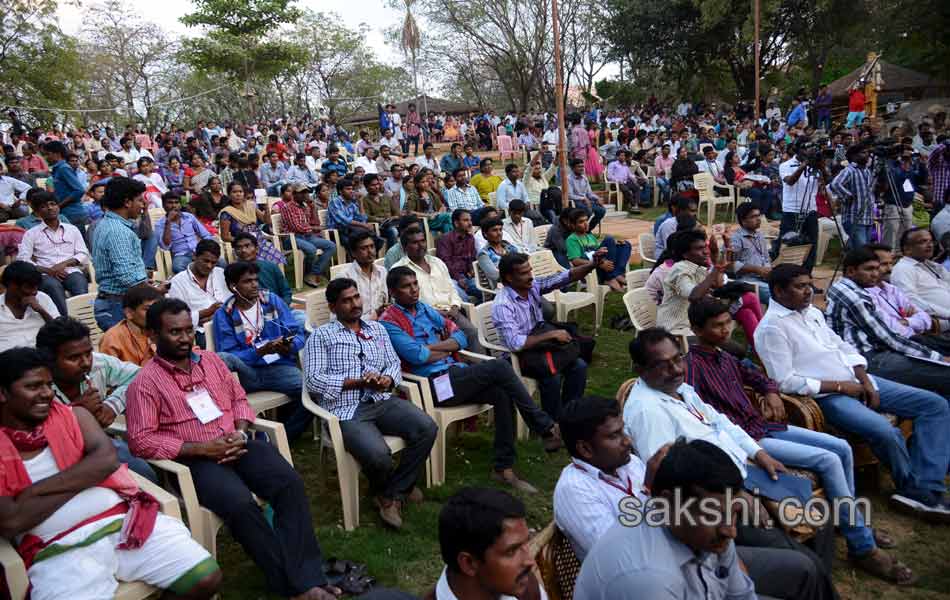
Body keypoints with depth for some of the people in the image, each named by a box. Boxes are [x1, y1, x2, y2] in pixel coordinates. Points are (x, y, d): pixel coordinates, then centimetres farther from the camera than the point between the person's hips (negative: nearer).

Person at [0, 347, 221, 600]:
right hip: (59, 551, -3)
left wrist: (37, 489, -10)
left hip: (123, 522, 4)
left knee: (207, 578, -11)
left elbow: (107, 460, -4)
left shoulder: (74, 415, 14)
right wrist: (83, 478, -4)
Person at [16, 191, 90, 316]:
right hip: (46, 275, -1)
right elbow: (22, 260, 4)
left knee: (81, 291, -34)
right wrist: (48, 270, -11)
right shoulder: (31, 233, 15)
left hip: (71, 272, 1)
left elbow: (84, 255, 12)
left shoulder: (72, 229, 21)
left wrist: (64, 264, -7)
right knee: (53, 286, -37)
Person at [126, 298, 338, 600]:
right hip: (195, 459, -5)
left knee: (290, 483, -22)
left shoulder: (210, 359, 15)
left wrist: (241, 432, -2)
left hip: (238, 445, 5)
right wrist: (201, 449, -15)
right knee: (240, 504, -33)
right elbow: (141, 441, -9)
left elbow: (239, 399, 21)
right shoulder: (145, 382, -2)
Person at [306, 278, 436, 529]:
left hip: (382, 401, 5)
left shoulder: (377, 328, 22)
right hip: (346, 410, -5)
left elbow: (394, 362, 18)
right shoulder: (321, 336, 6)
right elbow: (313, 379, -5)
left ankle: (392, 493, -2)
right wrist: (357, 382, -12)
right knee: (378, 455, -32)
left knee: (427, 428, -21)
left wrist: (388, 379, -7)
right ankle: (399, 487, 8)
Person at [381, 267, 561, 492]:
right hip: (434, 383, -7)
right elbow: (417, 355, -16)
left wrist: (430, 347, -5)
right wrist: (446, 349, 1)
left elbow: (461, 338, 11)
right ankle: (547, 429, -10)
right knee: (500, 368, -21)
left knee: (503, 394, -20)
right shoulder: (389, 322, -3)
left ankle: (504, 468, -11)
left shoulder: (425, 309, 19)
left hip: (456, 374, 7)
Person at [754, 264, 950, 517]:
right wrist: (839, 386, -14)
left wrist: (865, 381, -1)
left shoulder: (812, 312, 13)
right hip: (827, 396, -9)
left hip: (855, 382, 9)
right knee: (886, 432, -31)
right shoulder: (771, 328, -13)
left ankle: (925, 492, -9)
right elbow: (786, 382, -18)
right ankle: (912, 486, 1)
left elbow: (844, 348, 17)